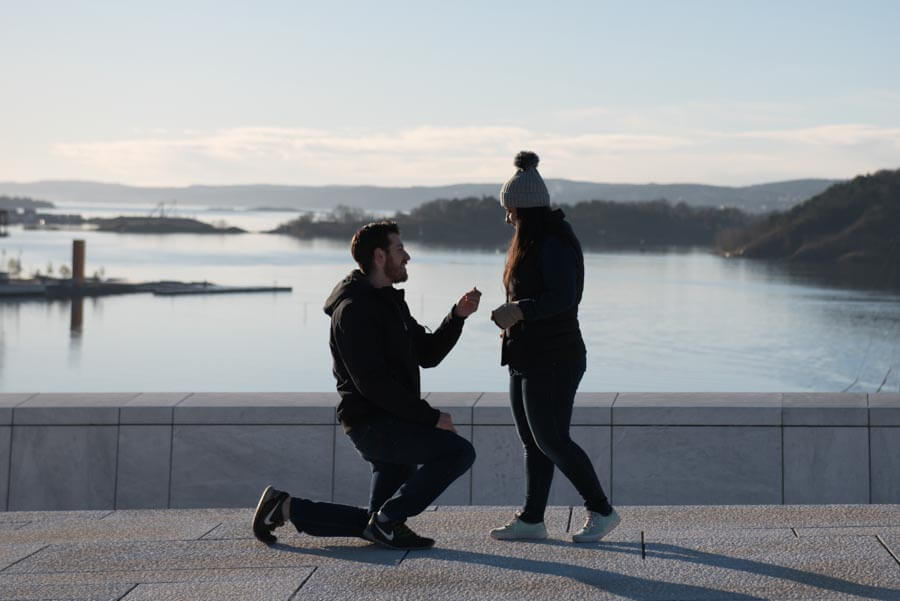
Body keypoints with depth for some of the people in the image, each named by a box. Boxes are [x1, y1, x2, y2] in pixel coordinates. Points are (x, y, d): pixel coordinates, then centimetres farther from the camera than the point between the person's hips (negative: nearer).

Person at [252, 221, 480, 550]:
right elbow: (373, 383, -22)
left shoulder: (389, 301, 18)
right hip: (372, 423, -10)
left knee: (376, 524, 12)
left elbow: (427, 353, 17)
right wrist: (431, 417, -20)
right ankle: (388, 521, -12)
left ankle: (285, 508, 16)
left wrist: (458, 315, 3)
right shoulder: (354, 309, -15)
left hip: (393, 424, 10)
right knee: (459, 451, -22)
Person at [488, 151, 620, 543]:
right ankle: (531, 519, 15)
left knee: (551, 440, -8)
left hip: (552, 362, -10)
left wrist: (520, 311, -31)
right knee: (532, 441, 11)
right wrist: (512, 320, 10)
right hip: (528, 359, 10)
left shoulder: (554, 244, -16)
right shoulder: (533, 243, 16)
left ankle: (601, 511, 2)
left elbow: (563, 296, -26)